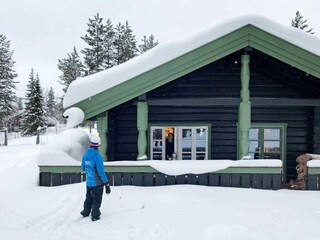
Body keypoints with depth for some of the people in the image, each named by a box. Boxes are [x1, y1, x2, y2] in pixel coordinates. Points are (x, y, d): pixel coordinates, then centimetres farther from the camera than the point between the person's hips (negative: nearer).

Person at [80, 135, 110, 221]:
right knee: (97, 200, 9)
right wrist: (106, 183, -15)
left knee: (89, 198, 24)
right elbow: (101, 172, -22)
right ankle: (95, 216, 17)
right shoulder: (98, 157, -23)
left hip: (88, 182, 6)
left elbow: (83, 168, 12)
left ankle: (85, 212, 37)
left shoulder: (85, 155, -2)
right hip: (97, 183, -6)